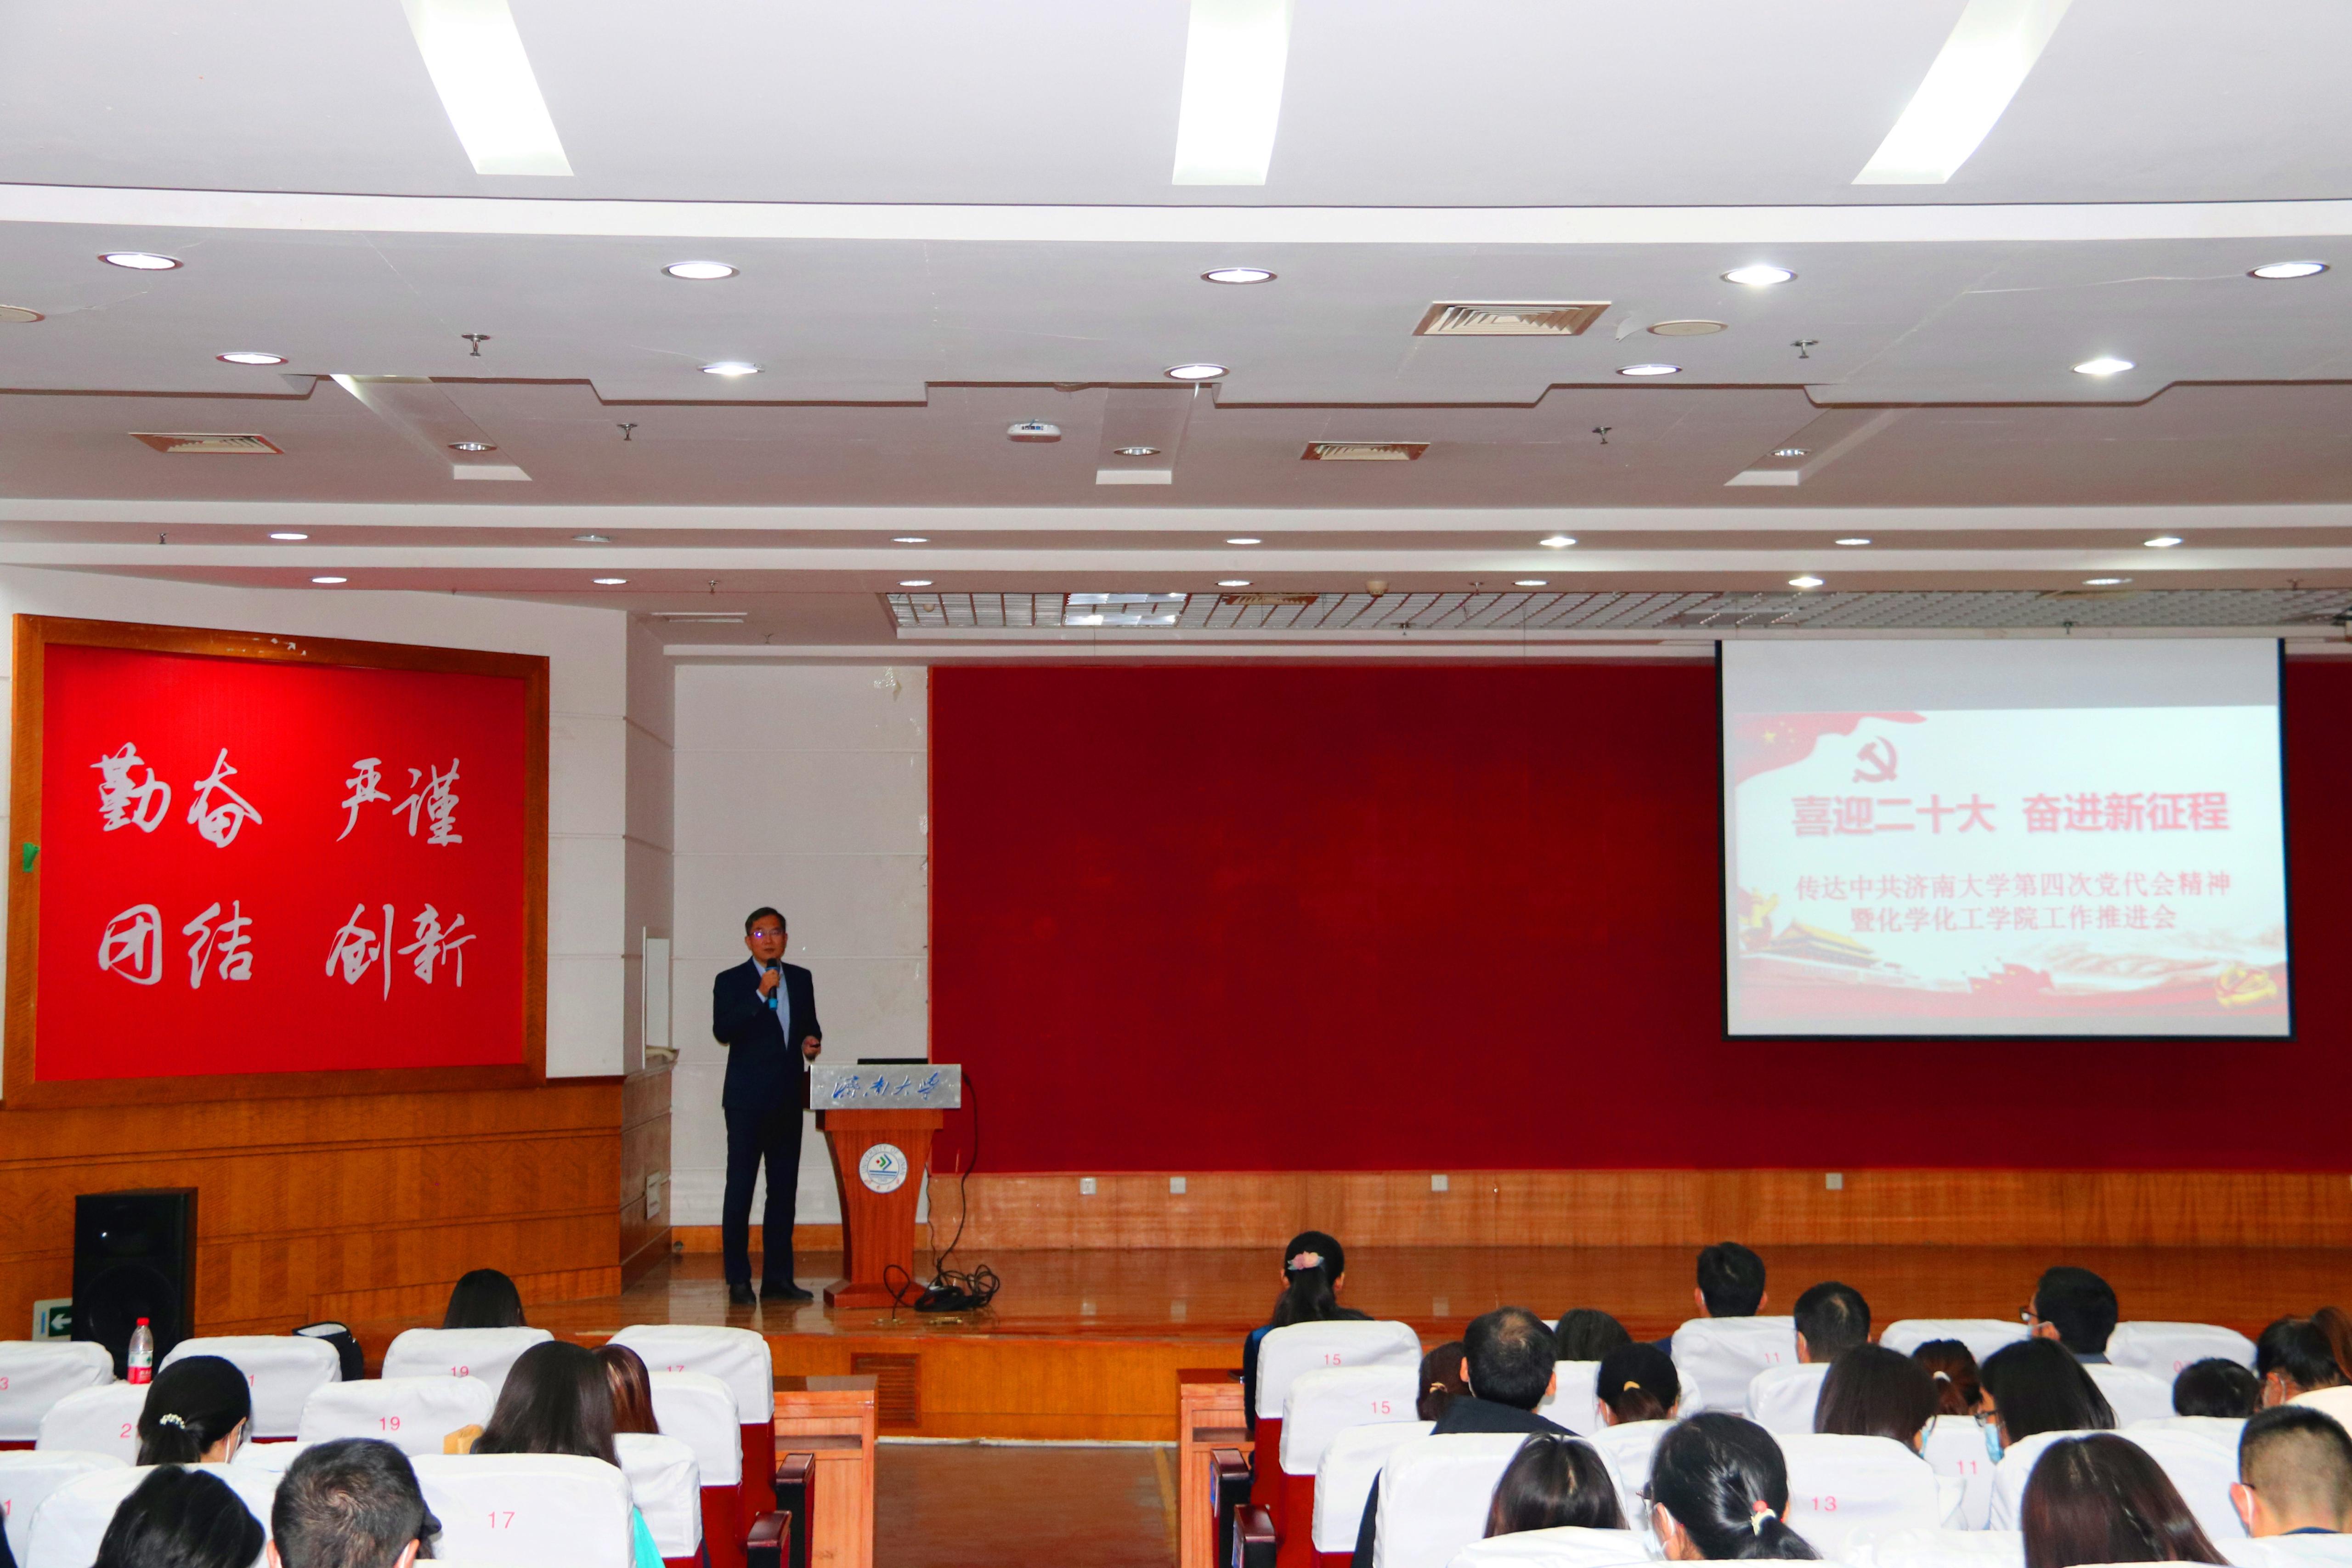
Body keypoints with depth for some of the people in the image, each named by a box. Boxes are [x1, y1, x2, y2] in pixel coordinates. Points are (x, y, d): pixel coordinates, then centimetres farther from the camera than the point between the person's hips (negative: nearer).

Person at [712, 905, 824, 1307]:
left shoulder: (801, 979, 12)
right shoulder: (731, 982, -2)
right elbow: (722, 1031, -15)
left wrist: (812, 1041, 1)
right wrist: (760, 995, -21)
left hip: (788, 1097, 5)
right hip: (747, 1098, -5)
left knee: (784, 1190, 7)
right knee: (740, 1188, -4)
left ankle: (778, 1278, 13)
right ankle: (738, 1281, -1)